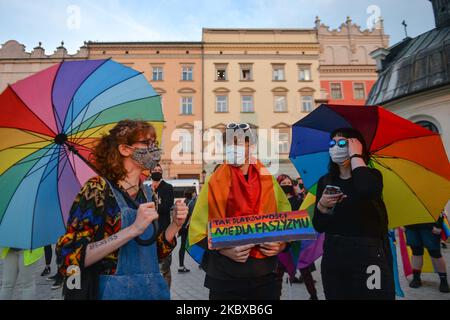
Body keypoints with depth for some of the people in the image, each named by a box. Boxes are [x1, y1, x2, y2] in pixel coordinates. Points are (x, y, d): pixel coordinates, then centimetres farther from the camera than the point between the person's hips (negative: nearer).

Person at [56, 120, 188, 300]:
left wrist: (175, 225, -9)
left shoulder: (148, 194, 2)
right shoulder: (97, 188, -15)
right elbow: (71, 257, -21)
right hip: (113, 291, -5)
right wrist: (133, 229, -28)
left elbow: (153, 253, 8)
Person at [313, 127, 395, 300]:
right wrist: (322, 206, -18)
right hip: (333, 256, 4)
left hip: (369, 255, -3)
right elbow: (319, 227, 2)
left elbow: (367, 190, -32)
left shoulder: (372, 175, -4)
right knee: (336, 296, 15)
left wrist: (355, 155, -19)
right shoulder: (325, 181, 4)